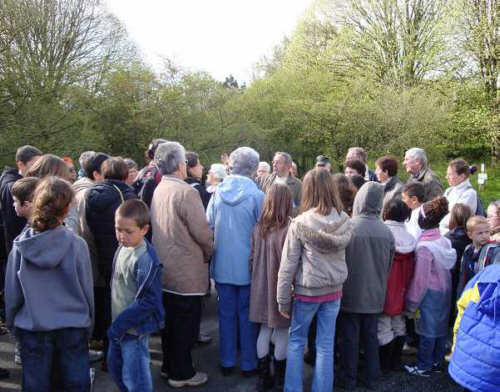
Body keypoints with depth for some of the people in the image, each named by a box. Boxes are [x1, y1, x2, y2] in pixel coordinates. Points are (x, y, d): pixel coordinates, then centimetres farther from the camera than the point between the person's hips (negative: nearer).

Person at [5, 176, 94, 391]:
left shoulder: (20, 245, -11)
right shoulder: (76, 244, -14)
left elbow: (12, 292, -2)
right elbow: (87, 290, -5)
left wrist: (11, 322, 16)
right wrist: (88, 324, 10)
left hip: (31, 327, 1)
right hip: (73, 326, -1)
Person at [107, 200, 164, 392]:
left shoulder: (146, 260, -25)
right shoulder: (122, 248, 1)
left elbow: (148, 302, -25)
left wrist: (120, 324, -20)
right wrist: (116, 323, 13)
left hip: (135, 329, -9)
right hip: (119, 323, 9)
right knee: (114, 365, 25)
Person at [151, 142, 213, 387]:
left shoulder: (158, 190, 5)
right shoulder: (186, 192, -20)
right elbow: (202, 232, -21)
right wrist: (209, 252, 1)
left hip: (165, 270, 8)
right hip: (187, 273, -8)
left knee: (170, 320, 20)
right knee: (186, 323, 6)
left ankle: (169, 366, 34)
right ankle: (181, 374, 19)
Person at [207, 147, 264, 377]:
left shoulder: (217, 193, -1)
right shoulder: (257, 196, -12)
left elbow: (208, 227, 5)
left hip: (222, 265, 3)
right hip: (247, 265, -3)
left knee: (226, 314, 14)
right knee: (247, 316, 10)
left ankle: (227, 362, 25)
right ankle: (248, 364, 21)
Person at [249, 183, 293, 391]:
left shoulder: (258, 228, -4)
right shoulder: (288, 230, -21)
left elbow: (252, 259, 3)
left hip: (261, 288, 5)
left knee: (265, 330, 16)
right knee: (282, 331, 11)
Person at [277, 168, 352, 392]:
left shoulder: (300, 223, -16)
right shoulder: (345, 221, -6)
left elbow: (288, 266, -12)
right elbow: (342, 255, 2)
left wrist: (283, 300, -4)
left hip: (307, 292, -3)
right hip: (333, 291, 3)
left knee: (296, 341, 17)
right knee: (326, 346, 13)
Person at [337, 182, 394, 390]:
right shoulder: (387, 232, -8)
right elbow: (389, 266, 5)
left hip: (351, 294, -3)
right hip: (375, 295, 3)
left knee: (349, 336, 9)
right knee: (371, 335, 17)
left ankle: (348, 378, 21)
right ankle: (371, 377, 28)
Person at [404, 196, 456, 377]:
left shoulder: (424, 247, -21)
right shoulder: (445, 241, -1)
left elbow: (420, 279, -18)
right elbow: (447, 269, 7)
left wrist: (412, 304, -10)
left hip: (430, 293, -7)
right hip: (445, 291, 7)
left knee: (427, 330, 4)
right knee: (440, 326, 16)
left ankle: (424, 366, 15)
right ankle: (437, 362, 31)